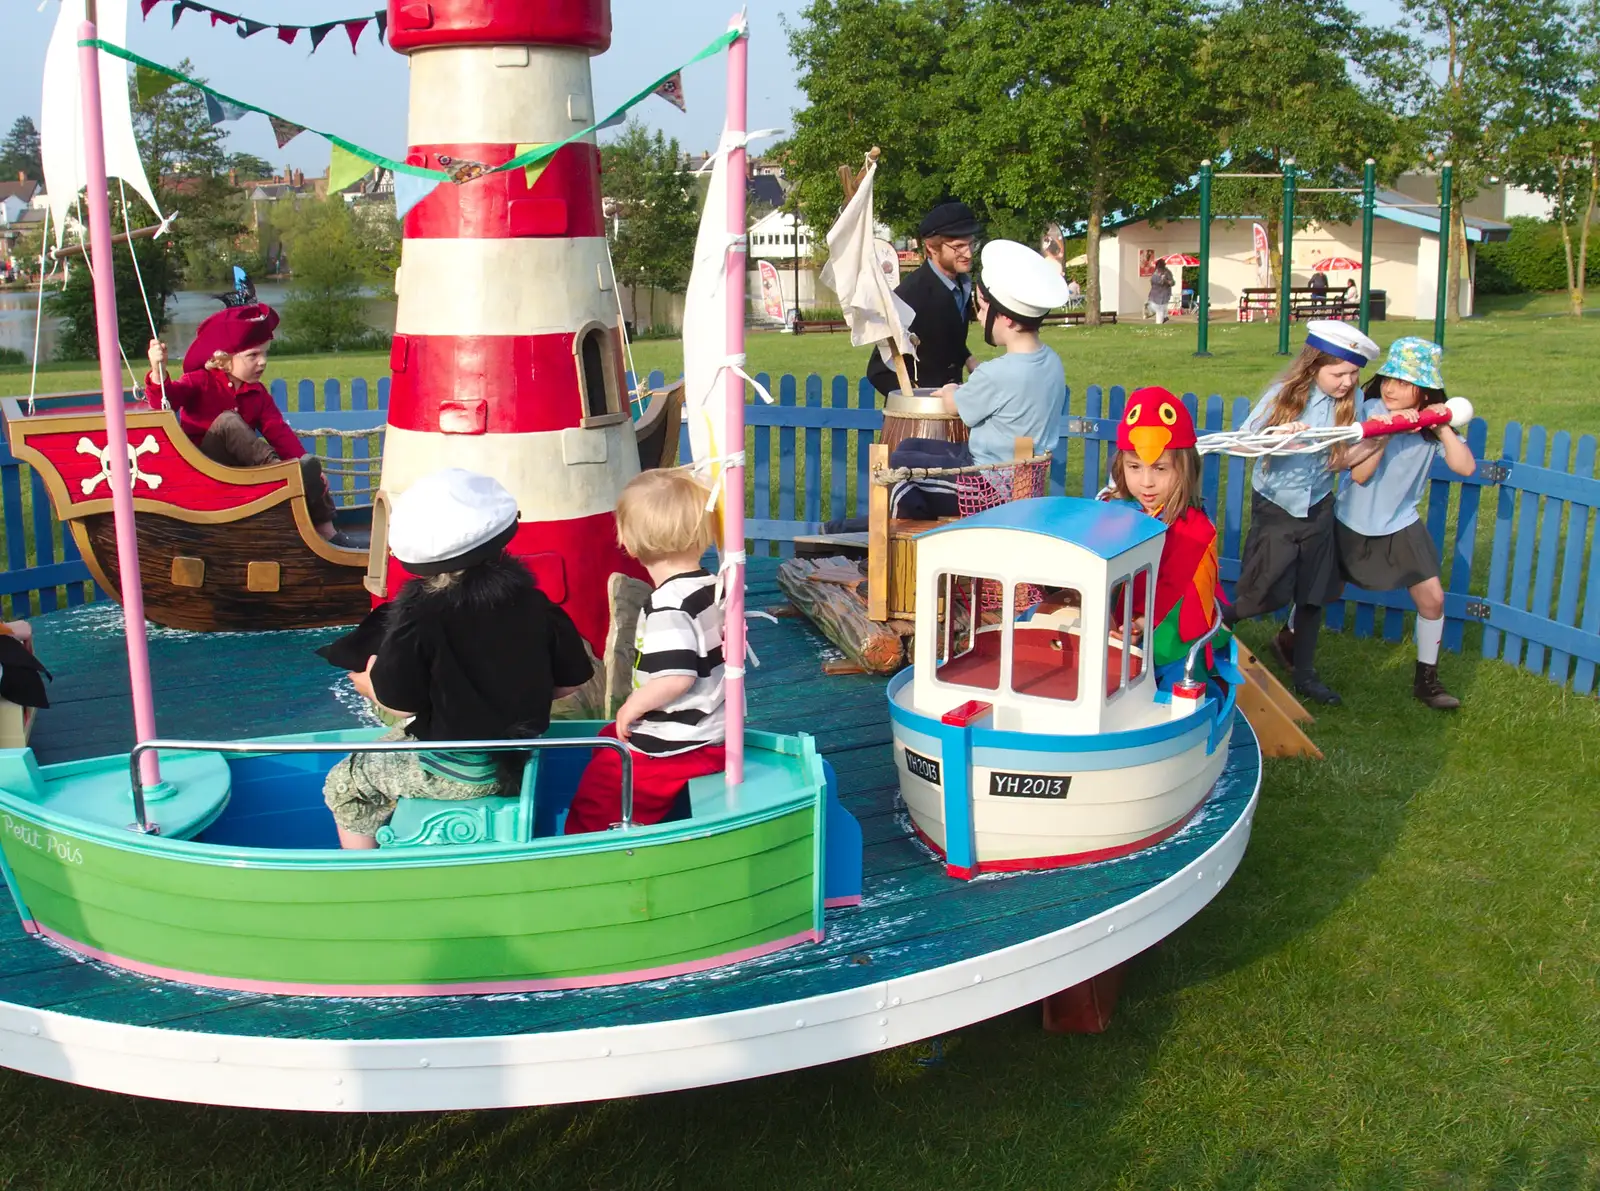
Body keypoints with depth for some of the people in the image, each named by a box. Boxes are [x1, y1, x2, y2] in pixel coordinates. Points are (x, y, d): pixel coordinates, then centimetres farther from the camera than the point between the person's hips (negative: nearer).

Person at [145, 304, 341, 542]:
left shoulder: (257, 393, 11)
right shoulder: (200, 382, -2)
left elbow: (278, 431, 2)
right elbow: (165, 401, -19)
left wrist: (305, 463, -13)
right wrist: (158, 371, -40)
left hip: (243, 468, 5)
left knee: (308, 465, -14)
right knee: (228, 420, -31)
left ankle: (325, 530, -15)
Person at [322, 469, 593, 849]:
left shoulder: (417, 614, -20)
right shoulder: (534, 602, -7)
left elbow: (399, 703, -15)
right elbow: (569, 682, 1)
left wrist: (369, 684, 7)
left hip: (456, 774, -6)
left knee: (342, 785, 16)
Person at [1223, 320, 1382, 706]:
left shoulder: (1347, 405, -6)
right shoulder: (1284, 395, -15)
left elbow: (1340, 459, -3)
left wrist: (1374, 441, -18)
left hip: (1317, 509, 4)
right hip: (1274, 506, -4)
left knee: (1313, 594, 11)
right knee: (1270, 592, -3)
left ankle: (1303, 671, 28)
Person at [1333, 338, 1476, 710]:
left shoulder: (1433, 422, -7)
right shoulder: (1370, 412, -17)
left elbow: (1466, 467, -20)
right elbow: (1359, 474, -23)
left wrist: (1442, 427, -26)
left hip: (1400, 526, 2)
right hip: (1352, 524, -2)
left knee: (1432, 599, -2)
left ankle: (1426, 679, 14)